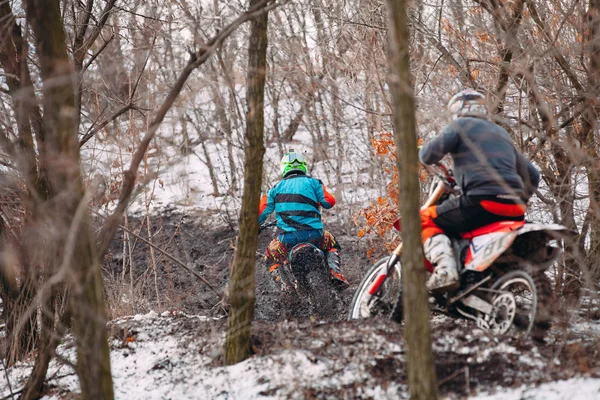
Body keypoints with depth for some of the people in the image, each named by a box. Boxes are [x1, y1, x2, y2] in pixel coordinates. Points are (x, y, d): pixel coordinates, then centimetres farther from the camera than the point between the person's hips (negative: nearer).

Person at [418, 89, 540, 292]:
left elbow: (429, 155, -3)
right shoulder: (501, 133, 30)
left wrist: (423, 152, 20)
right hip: (515, 211, 7)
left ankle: (444, 270, -19)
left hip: (484, 202, -7)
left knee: (425, 219, 4)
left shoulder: (460, 125, 9)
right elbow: (532, 175, 30)